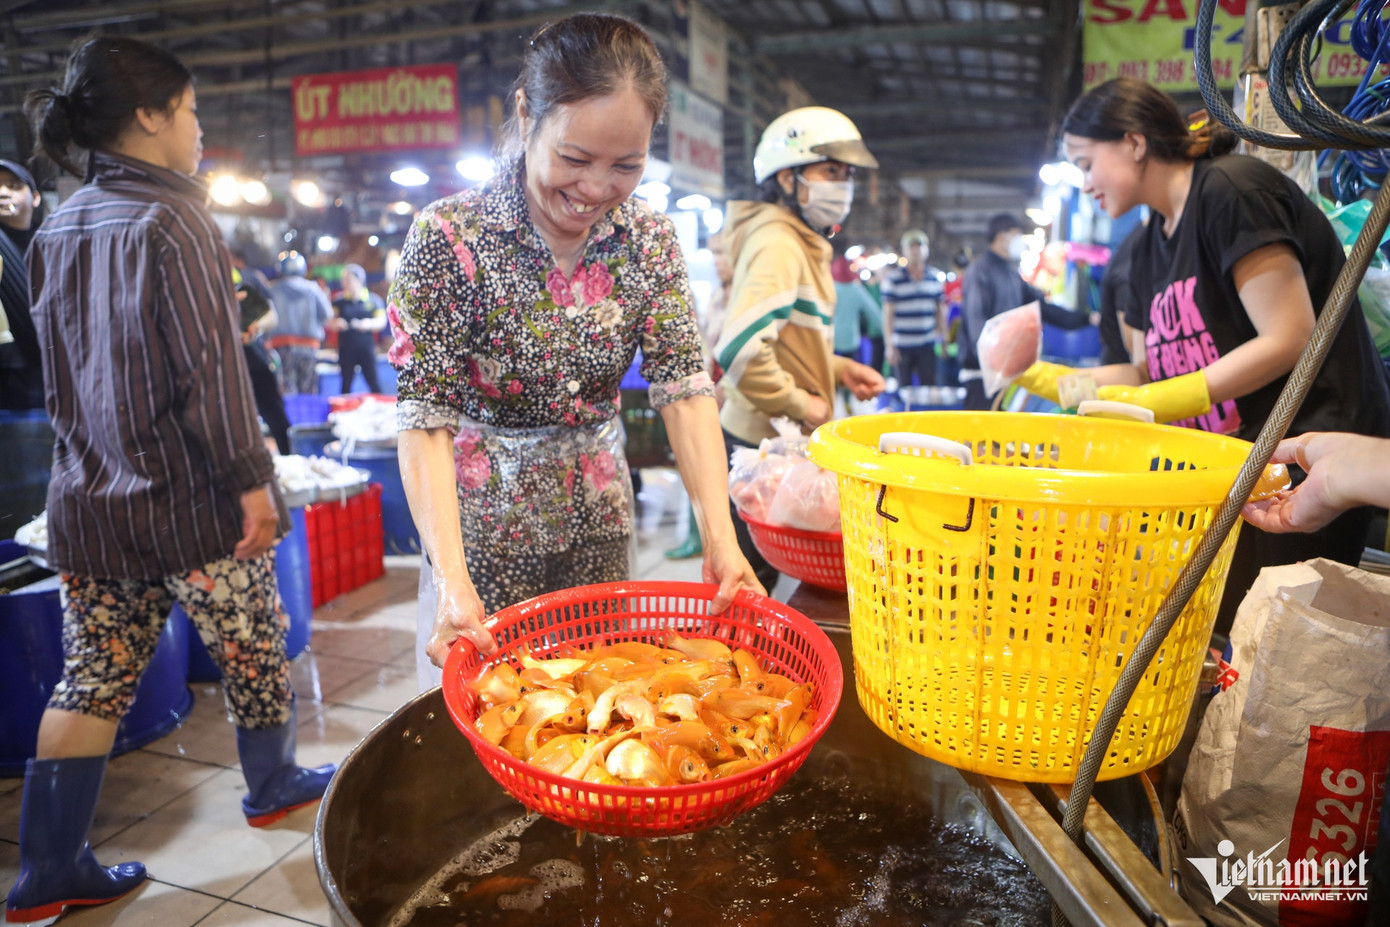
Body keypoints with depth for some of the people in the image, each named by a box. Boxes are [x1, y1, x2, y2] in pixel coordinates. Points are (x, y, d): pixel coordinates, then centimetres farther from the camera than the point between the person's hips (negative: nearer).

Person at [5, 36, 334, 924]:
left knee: (93, 677, 12)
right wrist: (250, 476, -15)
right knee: (254, 646, 14)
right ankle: (272, 784, 34)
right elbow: (211, 368, -19)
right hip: (190, 498, -7)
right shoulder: (176, 221, -13)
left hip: (91, 501, 7)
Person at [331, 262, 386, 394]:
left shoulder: (373, 300, 3)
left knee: (373, 382, -5)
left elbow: (382, 321, 0)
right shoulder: (339, 302, 8)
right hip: (346, 349, 2)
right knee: (346, 382, 6)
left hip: (366, 348, -2)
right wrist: (336, 323, -12)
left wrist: (370, 323, -19)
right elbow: (330, 321, 11)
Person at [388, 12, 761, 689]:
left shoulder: (650, 240, -7)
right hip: (482, 522, -3)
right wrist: (451, 576, -32)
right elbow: (424, 419, -20)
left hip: (598, 518, 4)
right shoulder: (448, 238, -19)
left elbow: (685, 387, -12)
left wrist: (721, 535, -24)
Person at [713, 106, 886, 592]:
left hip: (777, 440, 10)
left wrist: (837, 368, 9)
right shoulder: (778, 242, -18)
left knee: (754, 577, 19)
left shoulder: (800, 242, 15)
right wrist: (799, 403, -19)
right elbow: (740, 348, -32)